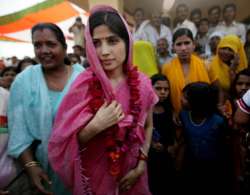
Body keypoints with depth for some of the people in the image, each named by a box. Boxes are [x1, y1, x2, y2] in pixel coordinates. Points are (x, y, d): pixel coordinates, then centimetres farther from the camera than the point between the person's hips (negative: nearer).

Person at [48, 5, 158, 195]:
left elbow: (148, 126, 3)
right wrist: (95, 126, -28)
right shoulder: (84, 84, -17)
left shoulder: (142, 83, -11)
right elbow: (64, 141, -12)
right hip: (94, 174, -1)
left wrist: (141, 165, -5)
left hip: (130, 172, 2)